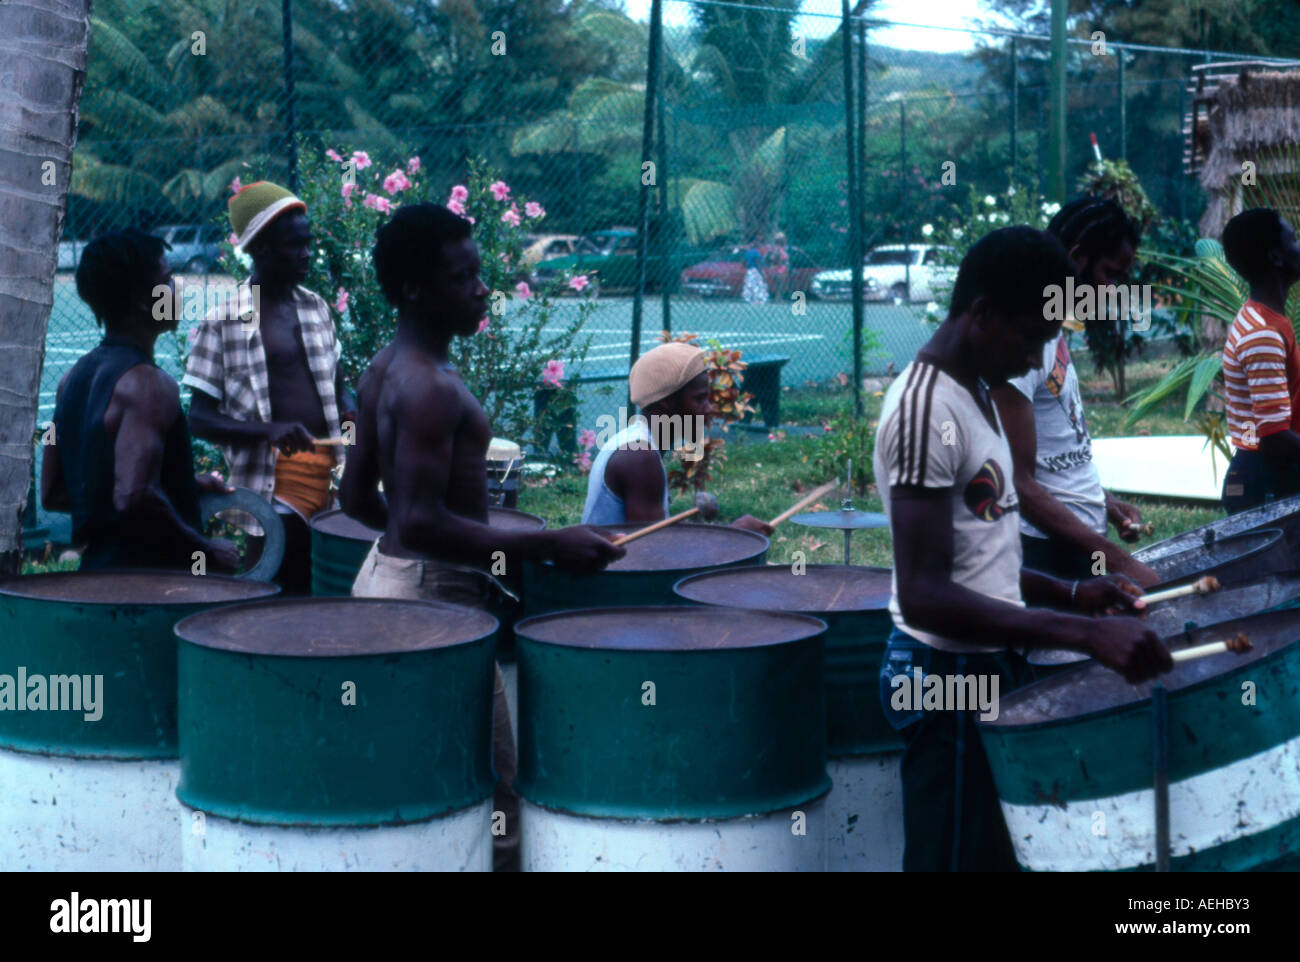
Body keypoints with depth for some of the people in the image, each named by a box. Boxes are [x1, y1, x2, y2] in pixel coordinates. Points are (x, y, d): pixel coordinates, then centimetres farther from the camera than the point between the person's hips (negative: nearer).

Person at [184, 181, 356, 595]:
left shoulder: (316, 308, 12)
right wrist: (269, 430, -21)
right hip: (272, 492, -5)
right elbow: (199, 420, -6)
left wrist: (352, 414, 1)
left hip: (332, 478, 6)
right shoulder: (223, 323, -5)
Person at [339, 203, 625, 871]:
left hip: (384, 575, 10)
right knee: (489, 797, -5)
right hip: (433, 595, -10)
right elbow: (423, 521, -27)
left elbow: (357, 497, 15)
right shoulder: (431, 388, -21)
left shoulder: (384, 370, 8)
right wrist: (548, 546, -24)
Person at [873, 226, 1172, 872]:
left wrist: (1067, 593, 6)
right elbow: (925, 595, -28)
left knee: (1001, 850, 18)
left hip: (990, 664, 10)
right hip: (949, 678, -10)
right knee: (958, 856, 0)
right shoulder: (926, 410, -21)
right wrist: (1086, 634, -32)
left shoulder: (973, 394, 10)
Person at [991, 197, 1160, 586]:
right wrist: (1118, 561, -25)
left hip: (1079, 538, 9)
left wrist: (1103, 500, 8)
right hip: (1048, 553, -9)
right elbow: (1018, 483, -24)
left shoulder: (1053, 331, 10)